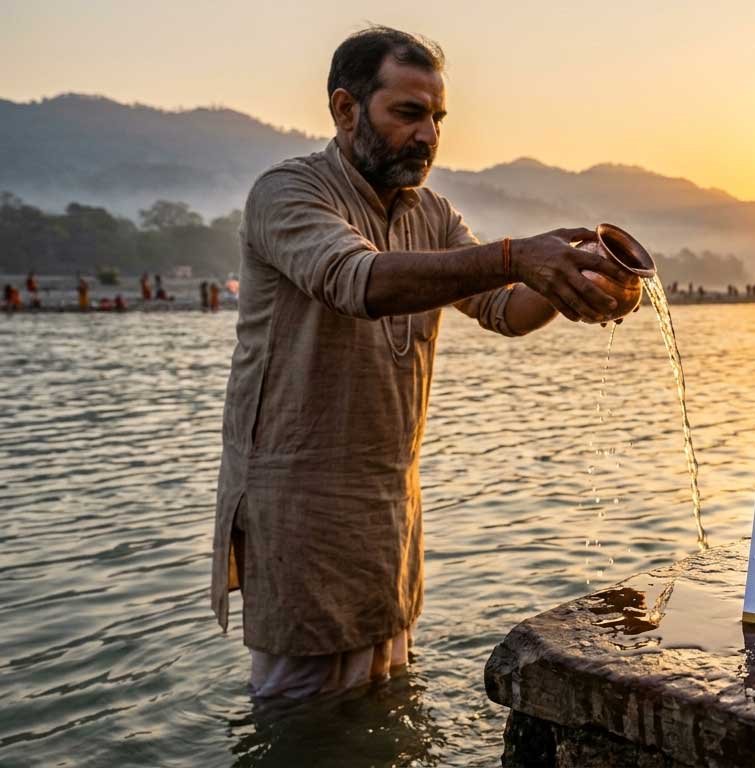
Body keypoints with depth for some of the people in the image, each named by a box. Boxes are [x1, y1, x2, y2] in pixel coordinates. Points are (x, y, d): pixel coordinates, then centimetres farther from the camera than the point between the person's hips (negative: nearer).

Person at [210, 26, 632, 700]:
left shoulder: (432, 214, 11)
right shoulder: (287, 192, -13)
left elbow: (501, 309, 1)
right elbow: (362, 281, -32)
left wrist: (561, 286, -21)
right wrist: (513, 256, -42)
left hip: (393, 497, 7)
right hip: (301, 498, -7)